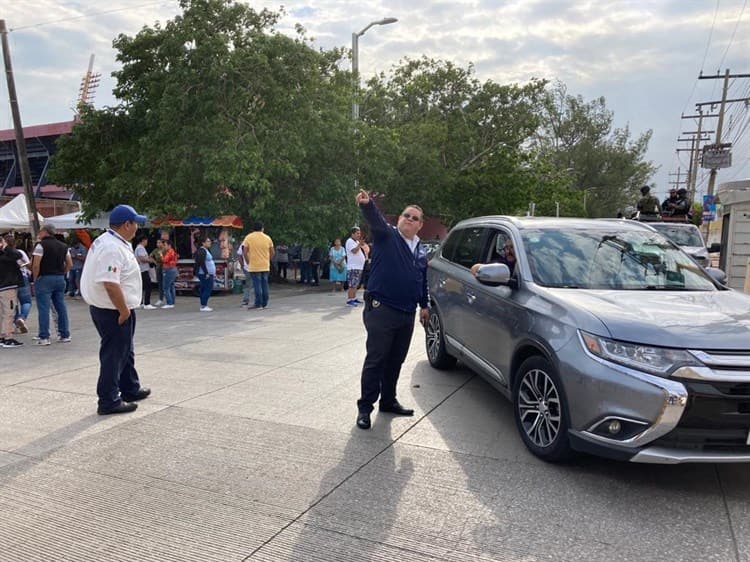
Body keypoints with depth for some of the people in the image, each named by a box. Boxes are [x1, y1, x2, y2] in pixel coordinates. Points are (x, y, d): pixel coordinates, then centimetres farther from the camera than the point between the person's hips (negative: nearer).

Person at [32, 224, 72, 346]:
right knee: (61, 307, 10)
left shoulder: (41, 245, -9)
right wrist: (61, 273, 13)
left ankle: (44, 337, -2)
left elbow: (36, 265, -15)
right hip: (60, 279, 6)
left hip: (44, 278, -6)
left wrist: (35, 279, -4)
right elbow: (70, 264, 11)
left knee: (43, 308, -3)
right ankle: (65, 335, 14)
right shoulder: (63, 246, 11)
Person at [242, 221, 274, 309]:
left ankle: (258, 304, -3)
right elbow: (272, 252, 8)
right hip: (265, 266, 3)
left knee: (257, 285, -2)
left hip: (254, 266, -3)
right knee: (265, 284, 10)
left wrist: (248, 262, 6)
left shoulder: (248, 237, -3)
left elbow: (245, 252, -5)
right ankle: (264, 304, 15)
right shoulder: (267, 238, 5)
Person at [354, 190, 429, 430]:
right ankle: (365, 407, 4)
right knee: (375, 359, -4)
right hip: (381, 309, -6)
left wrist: (424, 305, 23)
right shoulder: (387, 235, -3)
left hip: (407, 313, 6)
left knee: (396, 360, 14)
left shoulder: (421, 251, 17)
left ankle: (389, 400, 28)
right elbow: (375, 220, -24)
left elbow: (423, 281, 26)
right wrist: (366, 204, -43)